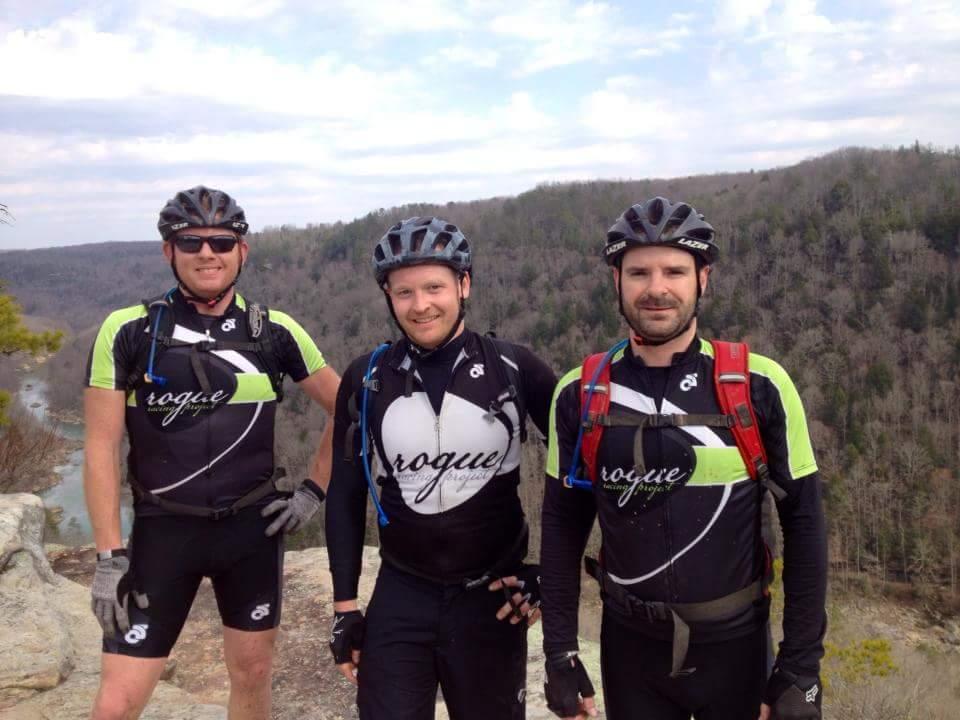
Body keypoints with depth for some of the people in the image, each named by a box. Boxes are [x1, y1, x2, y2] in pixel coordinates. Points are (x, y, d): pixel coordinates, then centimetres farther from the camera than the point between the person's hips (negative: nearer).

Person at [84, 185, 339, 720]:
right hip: (162, 532, -2)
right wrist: (110, 556, -9)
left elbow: (346, 409, 9)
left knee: (252, 675, 15)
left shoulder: (275, 332, -3)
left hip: (253, 527, 2)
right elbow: (102, 447, -6)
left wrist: (314, 492, 3)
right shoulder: (128, 331, -7)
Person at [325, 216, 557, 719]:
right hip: (399, 599, 1)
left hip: (491, 598, 0)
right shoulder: (366, 379, -4)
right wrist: (344, 607, 3)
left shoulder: (513, 369, -8)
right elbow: (345, 494, 3)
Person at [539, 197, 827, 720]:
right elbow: (563, 526, 1)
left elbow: (803, 525, -6)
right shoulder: (580, 395, -7)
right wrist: (559, 654, 0)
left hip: (734, 647, -1)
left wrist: (801, 667, -6)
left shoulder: (759, 387, -11)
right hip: (630, 649, 2)